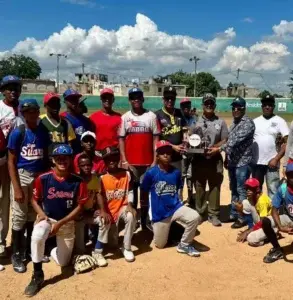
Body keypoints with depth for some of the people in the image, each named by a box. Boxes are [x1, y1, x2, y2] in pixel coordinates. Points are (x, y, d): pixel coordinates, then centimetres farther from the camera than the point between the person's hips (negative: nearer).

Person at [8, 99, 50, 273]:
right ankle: (16, 254, 15)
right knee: (19, 217, 0)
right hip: (22, 176, -3)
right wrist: (17, 188, -15)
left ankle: (30, 249, 30)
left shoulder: (44, 133, 2)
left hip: (39, 177, 4)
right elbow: (11, 162, -9)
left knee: (33, 216, 14)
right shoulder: (17, 133, -9)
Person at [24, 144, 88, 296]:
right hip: (46, 219, -1)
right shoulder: (43, 179, -12)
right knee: (37, 236, -35)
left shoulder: (78, 181, -12)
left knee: (63, 262, 3)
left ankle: (54, 250, 40)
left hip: (67, 223, 1)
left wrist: (60, 223, -14)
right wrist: (41, 214, -17)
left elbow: (79, 206, -7)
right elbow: (35, 199, 2)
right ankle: (37, 275, -15)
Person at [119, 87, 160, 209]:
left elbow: (155, 138, 2)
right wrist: (124, 160, -3)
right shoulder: (125, 117, 4)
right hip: (130, 162, 1)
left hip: (148, 162, 0)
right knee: (132, 189, 8)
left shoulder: (151, 116, 2)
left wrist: (155, 160, -3)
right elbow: (121, 139, 4)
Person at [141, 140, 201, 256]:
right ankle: (152, 225, 39)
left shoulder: (176, 172, -1)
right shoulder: (150, 173, -10)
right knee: (160, 244, 7)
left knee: (195, 217, -25)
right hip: (159, 212, -2)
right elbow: (144, 196, 0)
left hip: (175, 208, 2)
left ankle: (184, 244, -3)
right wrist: (143, 218, 6)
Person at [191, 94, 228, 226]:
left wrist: (216, 148, -14)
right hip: (199, 159, 0)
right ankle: (199, 213, 19)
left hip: (215, 160, 1)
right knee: (199, 187, 7)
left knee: (215, 187, 5)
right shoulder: (196, 121, 5)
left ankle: (213, 214, 14)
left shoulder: (221, 122, 6)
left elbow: (225, 140, 3)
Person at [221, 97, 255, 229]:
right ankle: (234, 214, 26)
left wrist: (219, 148, -25)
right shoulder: (233, 124, 15)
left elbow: (236, 139, -23)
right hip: (232, 162, 8)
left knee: (241, 191, -2)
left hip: (243, 163, -8)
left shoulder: (248, 123, -12)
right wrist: (226, 158, 15)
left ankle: (242, 217, 7)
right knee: (233, 190, 15)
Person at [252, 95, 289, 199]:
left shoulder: (279, 121, -3)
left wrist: (276, 159, -15)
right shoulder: (255, 121, 8)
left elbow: (287, 142, -8)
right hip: (256, 162, 4)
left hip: (272, 162, -4)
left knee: (273, 191, -1)